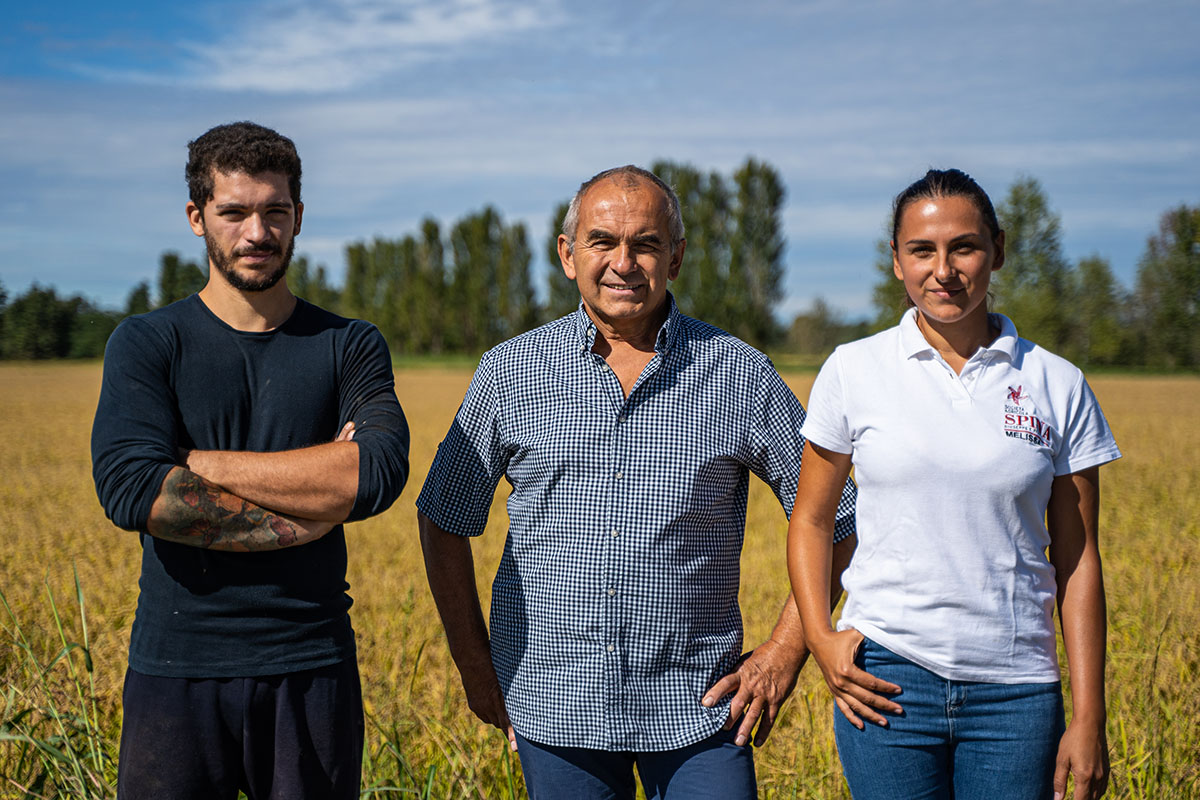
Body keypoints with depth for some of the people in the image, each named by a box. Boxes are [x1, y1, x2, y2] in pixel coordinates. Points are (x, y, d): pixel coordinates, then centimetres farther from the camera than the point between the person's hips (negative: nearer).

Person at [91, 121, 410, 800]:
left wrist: (197, 463, -12)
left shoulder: (351, 347, 6)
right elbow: (131, 490, -14)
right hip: (177, 671, -1)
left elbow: (380, 473, -13)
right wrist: (314, 505, -13)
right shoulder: (146, 344, 2)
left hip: (312, 670, 1)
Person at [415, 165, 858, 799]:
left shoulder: (740, 375, -1)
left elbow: (831, 519, 7)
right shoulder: (511, 373, 1)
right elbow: (444, 518, 10)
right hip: (554, 703, 1)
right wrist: (475, 666, 6)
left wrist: (785, 653, 1)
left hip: (699, 704, 0)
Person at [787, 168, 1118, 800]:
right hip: (887, 676, -1)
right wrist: (819, 638, -5)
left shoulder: (1057, 386, 3)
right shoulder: (854, 372, 1)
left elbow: (1078, 559, 4)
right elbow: (811, 519, 10)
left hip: (1015, 690, 1)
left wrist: (1088, 719, 2)